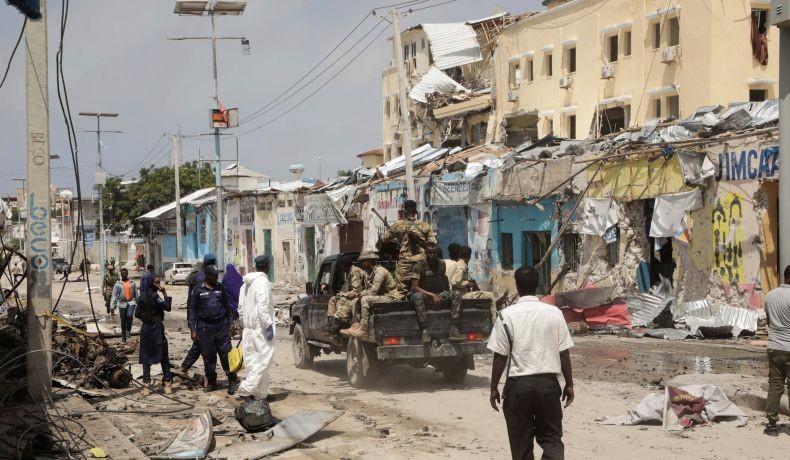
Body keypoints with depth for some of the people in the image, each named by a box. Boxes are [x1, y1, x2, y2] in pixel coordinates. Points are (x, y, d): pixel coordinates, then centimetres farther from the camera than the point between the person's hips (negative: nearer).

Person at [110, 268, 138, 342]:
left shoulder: (132, 283, 8)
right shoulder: (118, 284, 2)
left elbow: (136, 294, 14)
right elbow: (114, 295, -2)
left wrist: (138, 304, 16)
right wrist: (112, 306, -10)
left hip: (131, 302, 0)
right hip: (122, 303, 0)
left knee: (129, 315, -24)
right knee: (123, 321, 5)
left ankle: (128, 330, -4)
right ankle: (123, 336, 18)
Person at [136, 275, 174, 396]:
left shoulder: (142, 296, 6)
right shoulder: (154, 296, -14)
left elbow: (138, 313, 10)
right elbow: (167, 307, -16)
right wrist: (165, 293, -12)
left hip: (145, 328, 6)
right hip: (156, 328, -6)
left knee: (146, 357, 5)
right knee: (163, 356, 4)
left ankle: (146, 385, 1)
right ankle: (167, 382, 5)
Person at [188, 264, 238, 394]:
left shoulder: (220, 288, 10)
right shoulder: (197, 290, 0)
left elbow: (227, 306, 17)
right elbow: (191, 310, 0)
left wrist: (230, 323, 13)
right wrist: (193, 330, -5)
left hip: (221, 325, 2)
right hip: (205, 327, -2)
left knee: (226, 354, -2)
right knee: (208, 356, 4)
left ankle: (232, 382, 2)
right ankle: (211, 382, 17)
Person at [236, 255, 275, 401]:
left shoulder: (246, 284, 15)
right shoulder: (262, 281, -12)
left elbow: (241, 308, 19)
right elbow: (263, 306, -21)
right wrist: (268, 325, -19)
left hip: (249, 328, 9)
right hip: (260, 327, -9)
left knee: (253, 361, 12)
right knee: (263, 358, -7)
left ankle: (261, 393, 16)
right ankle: (246, 389, -17)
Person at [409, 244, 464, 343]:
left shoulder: (442, 264, 3)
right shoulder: (419, 266, -12)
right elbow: (414, 287, -17)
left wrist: (448, 294, 5)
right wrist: (432, 295, -22)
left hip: (439, 293, 4)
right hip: (424, 293, -4)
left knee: (456, 295, -21)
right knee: (417, 296, -38)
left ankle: (454, 330, -30)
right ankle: (424, 331, -45)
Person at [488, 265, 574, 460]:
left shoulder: (507, 315, -6)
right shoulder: (553, 312, -1)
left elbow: (500, 356, -5)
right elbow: (564, 353, 1)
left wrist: (494, 388, 6)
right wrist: (569, 384, 12)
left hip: (518, 383, -1)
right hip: (548, 382, 1)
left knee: (521, 442, 9)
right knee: (551, 436, 11)